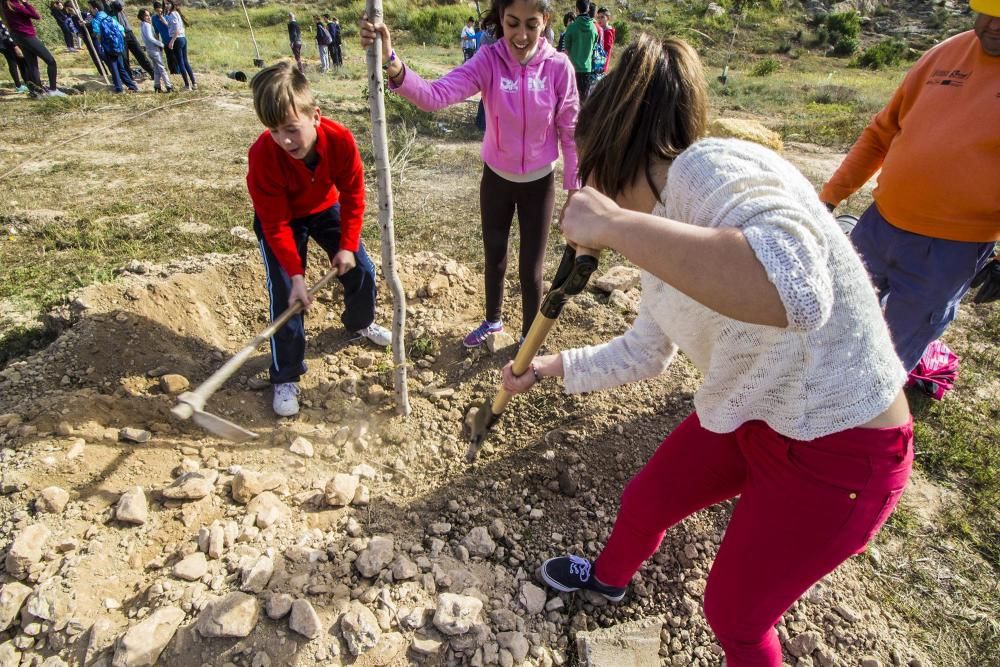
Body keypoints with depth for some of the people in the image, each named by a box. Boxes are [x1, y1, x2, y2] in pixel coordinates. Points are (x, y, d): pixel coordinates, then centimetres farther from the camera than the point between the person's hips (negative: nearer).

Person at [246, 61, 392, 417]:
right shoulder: (263, 154, -34)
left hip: (326, 208, 3)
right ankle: (286, 377, 2)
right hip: (281, 219, -3)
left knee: (361, 270, 3)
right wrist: (296, 274, -32)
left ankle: (360, 322, 38)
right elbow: (275, 223, -28)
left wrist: (348, 246, -19)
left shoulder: (340, 139, -30)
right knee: (284, 293, -11)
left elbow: (353, 194, -16)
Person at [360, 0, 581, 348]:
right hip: (496, 179, 1)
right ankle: (492, 320, 46)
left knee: (531, 270, 6)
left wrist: (575, 190, -1)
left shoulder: (559, 66, -16)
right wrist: (391, 62, -50)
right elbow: (435, 95, -32)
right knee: (494, 258, 18)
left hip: (539, 183, -1)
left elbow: (570, 132, -5)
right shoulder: (488, 61, -16)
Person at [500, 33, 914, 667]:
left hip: (840, 454, -8)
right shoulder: (667, 221, 2)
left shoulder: (710, 167, -26)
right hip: (752, 415, 8)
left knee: (734, 615, 13)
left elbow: (793, 289, -47)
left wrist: (613, 225, -39)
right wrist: (548, 368, 20)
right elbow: (644, 352, 14)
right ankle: (609, 577, 58)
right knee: (645, 498, 25)